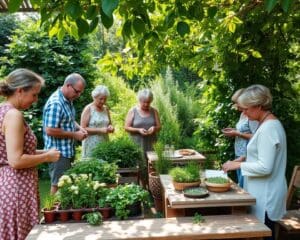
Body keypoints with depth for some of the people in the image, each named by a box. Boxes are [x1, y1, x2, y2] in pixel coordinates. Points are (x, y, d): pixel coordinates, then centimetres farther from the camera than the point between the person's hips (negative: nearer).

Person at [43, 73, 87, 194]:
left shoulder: (68, 100, 7)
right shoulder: (55, 103, -23)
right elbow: (50, 130, -26)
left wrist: (79, 128, 2)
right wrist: (75, 135, -18)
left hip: (68, 150, 9)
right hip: (59, 153, -9)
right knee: (58, 185, 3)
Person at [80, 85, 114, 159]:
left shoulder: (106, 109, 11)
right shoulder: (88, 109, -5)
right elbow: (83, 129, -10)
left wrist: (110, 128, -1)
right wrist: (100, 130, -18)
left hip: (104, 144, 5)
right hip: (92, 145, -5)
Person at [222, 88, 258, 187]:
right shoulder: (242, 114, 13)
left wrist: (237, 134, -19)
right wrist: (234, 130, 7)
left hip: (246, 157, -9)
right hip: (239, 155, 9)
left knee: (243, 187, -7)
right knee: (240, 185, 13)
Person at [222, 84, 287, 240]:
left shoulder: (268, 128, -22)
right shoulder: (268, 124, 9)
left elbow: (265, 167, -24)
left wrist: (238, 165, -16)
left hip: (265, 195, -9)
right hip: (263, 192, 9)